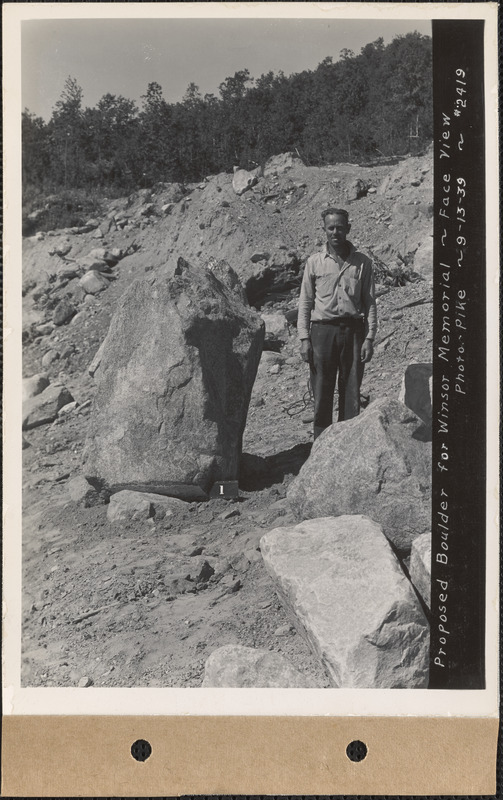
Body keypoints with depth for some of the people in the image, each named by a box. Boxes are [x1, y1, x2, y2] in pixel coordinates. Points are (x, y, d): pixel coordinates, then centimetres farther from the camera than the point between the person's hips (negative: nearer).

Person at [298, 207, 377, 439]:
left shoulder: (362, 263, 7)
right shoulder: (314, 262, 6)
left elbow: (370, 303, 8)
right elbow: (305, 302, 7)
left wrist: (369, 337, -1)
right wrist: (304, 338, -1)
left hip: (353, 331, 1)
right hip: (323, 330, 0)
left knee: (351, 393, 2)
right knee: (322, 393, 0)